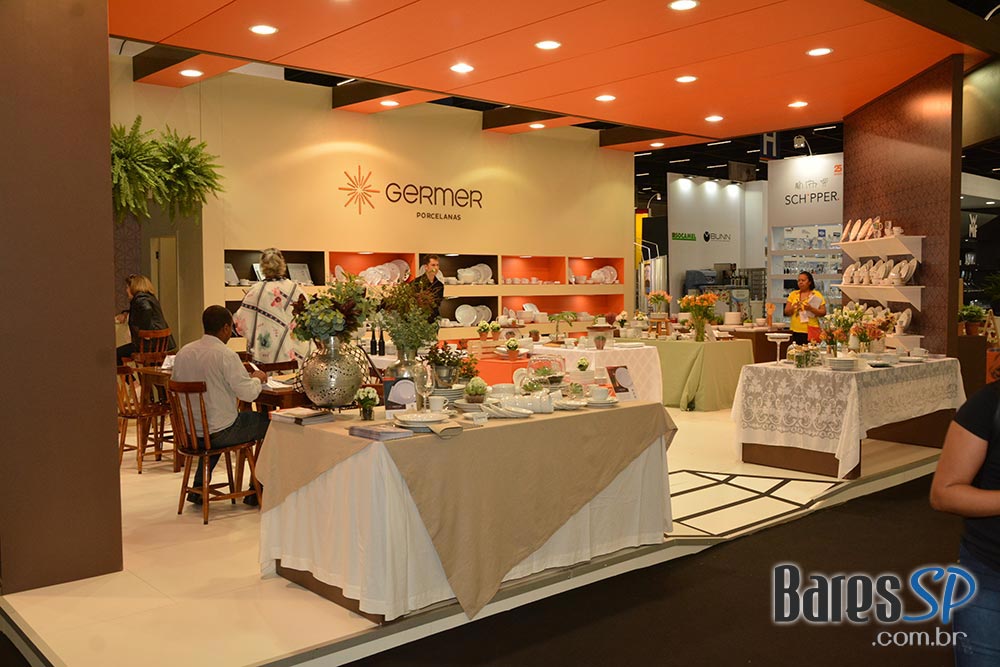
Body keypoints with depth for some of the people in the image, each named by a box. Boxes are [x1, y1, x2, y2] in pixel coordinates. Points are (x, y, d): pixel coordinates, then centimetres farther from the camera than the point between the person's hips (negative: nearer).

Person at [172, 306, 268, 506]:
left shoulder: (183, 352, 1)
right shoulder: (225, 354, -19)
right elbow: (248, 393, -23)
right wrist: (257, 378, 0)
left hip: (188, 431, 7)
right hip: (219, 433, -7)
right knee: (268, 423, 11)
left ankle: (198, 489, 35)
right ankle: (256, 491, 18)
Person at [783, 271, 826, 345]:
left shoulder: (817, 295, 4)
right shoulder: (793, 294, 11)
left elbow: (823, 312, -2)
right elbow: (786, 312, 8)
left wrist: (811, 309, -17)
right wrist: (794, 307, -12)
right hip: (796, 331, 2)